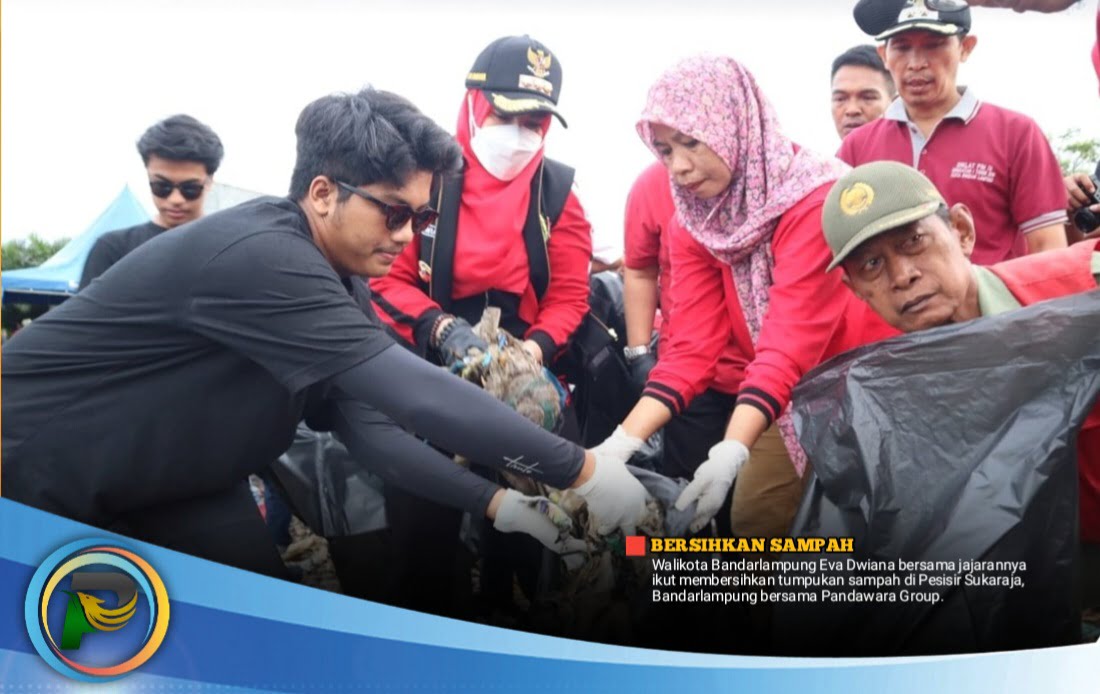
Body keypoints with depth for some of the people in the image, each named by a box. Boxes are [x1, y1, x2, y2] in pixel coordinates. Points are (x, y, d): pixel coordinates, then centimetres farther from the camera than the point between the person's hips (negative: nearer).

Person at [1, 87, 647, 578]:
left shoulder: (338, 282, -4)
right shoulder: (259, 257, -34)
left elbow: (373, 426, -6)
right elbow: (416, 395, -38)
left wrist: (496, 502, -14)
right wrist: (581, 470, -32)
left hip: (174, 481, 8)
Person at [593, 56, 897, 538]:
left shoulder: (819, 199, -25)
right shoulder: (692, 220, -5)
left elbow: (788, 344, -33)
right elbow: (692, 348, -12)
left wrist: (731, 452, -44)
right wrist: (623, 442, -23)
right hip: (784, 400, 6)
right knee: (752, 517, 5)